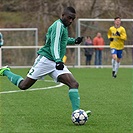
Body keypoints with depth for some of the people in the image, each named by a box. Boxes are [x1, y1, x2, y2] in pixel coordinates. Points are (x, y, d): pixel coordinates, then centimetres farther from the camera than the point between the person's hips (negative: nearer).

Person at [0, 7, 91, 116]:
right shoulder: (58, 26, -12)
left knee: (74, 84, -13)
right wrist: (58, 60, -37)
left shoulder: (63, 27, 17)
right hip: (45, 60, -8)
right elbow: (54, 44, -24)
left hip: (57, 63, 8)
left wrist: (74, 41, 25)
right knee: (23, 85, -1)